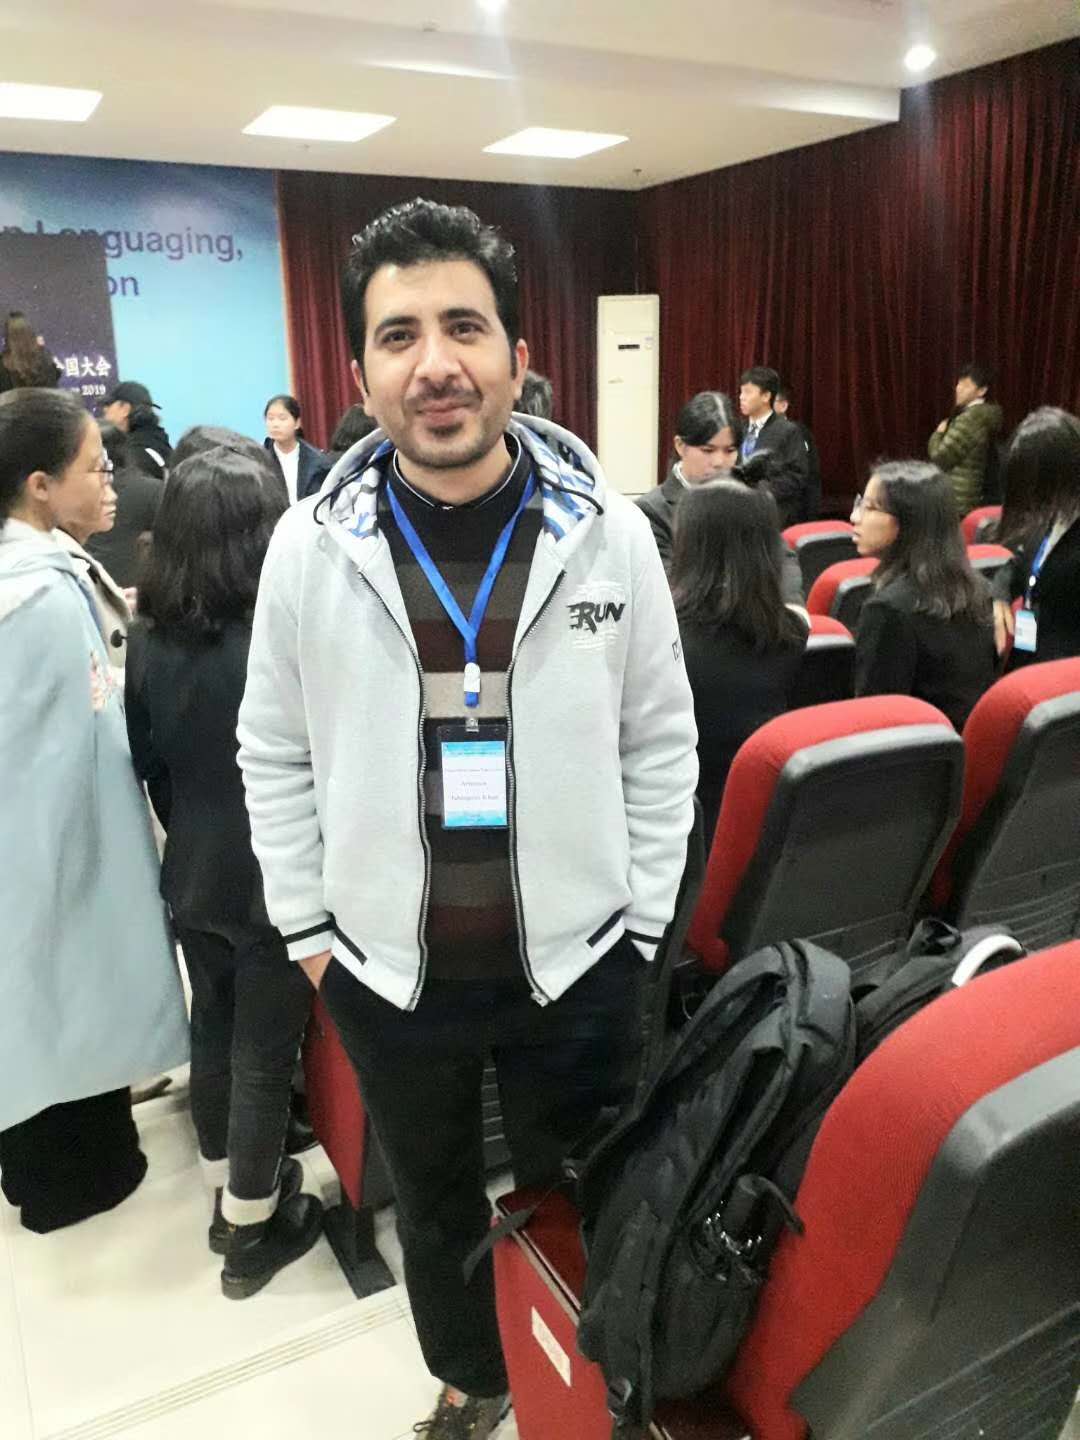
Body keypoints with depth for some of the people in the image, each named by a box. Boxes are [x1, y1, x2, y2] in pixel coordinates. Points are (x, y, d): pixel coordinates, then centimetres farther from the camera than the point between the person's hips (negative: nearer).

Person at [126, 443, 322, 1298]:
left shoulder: (150, 640, -4)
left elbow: (148, 764, 4)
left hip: (194, 876, 6)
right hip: (276, 881, -6)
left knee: (212, 1034, 21)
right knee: (263, 1055, 10)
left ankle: (228, 1192, 41)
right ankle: (251, 1231, 27)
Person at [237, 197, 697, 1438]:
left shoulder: (611, 535, -9)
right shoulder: (308, 548, -9)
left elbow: (660, 746, -2)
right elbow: (274, 753, 1)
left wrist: (643, 925, -2)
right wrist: (308, 928, 0)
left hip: (577, 963, 0)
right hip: (384, 967, 1)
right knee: (433, 1201, 25)